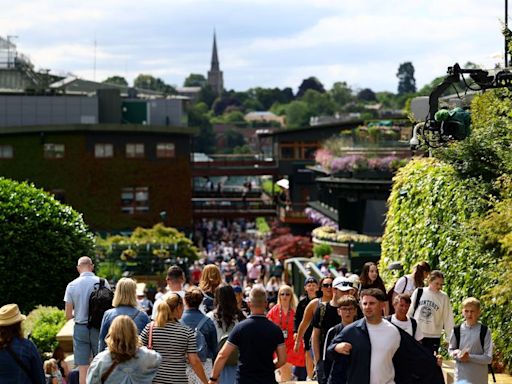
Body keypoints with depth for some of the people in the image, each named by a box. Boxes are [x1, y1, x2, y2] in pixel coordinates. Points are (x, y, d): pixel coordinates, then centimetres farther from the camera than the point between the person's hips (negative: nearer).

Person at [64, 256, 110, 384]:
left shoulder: (72, 285, -2)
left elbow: (68, 315, -1)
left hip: (80, 328, 1)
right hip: (99, 327, -1)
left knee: (83, 369, 4)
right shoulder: (103, 282, -6)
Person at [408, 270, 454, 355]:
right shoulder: (419, 292, -1)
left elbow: (448, 318, -1)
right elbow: (410, 311, 7)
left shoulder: (444, 297, -4)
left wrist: (450, 336, -3)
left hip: (433, 337, -1)